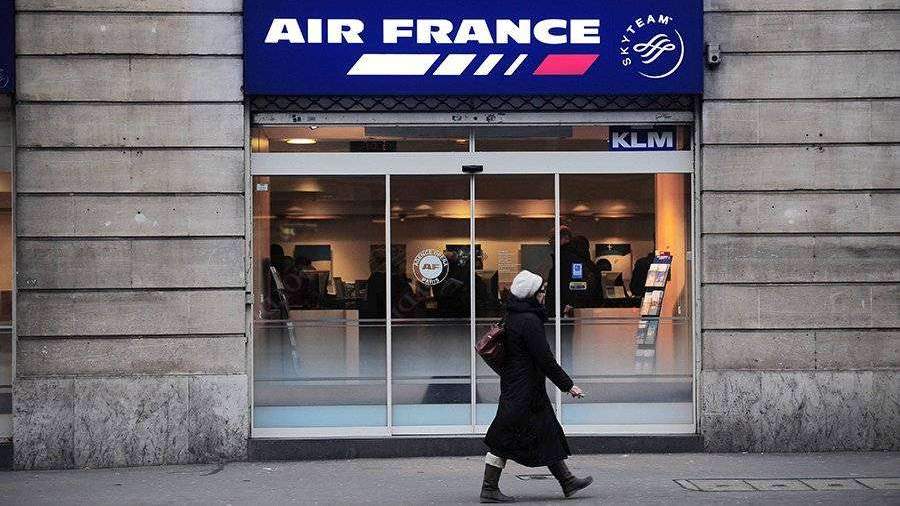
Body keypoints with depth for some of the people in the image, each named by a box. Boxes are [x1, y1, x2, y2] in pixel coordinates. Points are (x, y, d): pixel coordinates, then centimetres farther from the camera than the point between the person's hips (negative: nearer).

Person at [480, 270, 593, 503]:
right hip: (525, 390, -10)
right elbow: (545, 360, -19)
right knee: (506, 439, -3)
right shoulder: (529, 321, -19)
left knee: (548, 434, 14)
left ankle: (568, 482, 21)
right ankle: (489, 489, 4)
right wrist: (568, 385, -12)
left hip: (514, 385, 10)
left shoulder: (513, 316, 11)